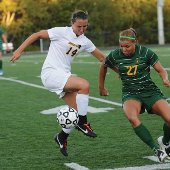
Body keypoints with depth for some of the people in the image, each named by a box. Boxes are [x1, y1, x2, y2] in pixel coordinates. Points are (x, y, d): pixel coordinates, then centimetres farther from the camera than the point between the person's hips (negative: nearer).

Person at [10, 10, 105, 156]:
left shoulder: (85, 41, 8)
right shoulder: (61, 32, -10)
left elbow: (101, 57, 18)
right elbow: (37, 35, -4)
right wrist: (19, 50, -6)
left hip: (64, 76, 7)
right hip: (50, 73, -7)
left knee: (76, 110, 0)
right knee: (84, 85, -26)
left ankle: (62, 137, 23)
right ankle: (82, 122, -14)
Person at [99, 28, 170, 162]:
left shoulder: (145, 52, -10)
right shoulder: (115, 55, -5)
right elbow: (103, 66, 16)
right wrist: (101, 87, 24)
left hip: (150, 91, 0)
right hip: (130, 94, 0)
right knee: (132, 118, -35)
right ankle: (156, 149, -24)